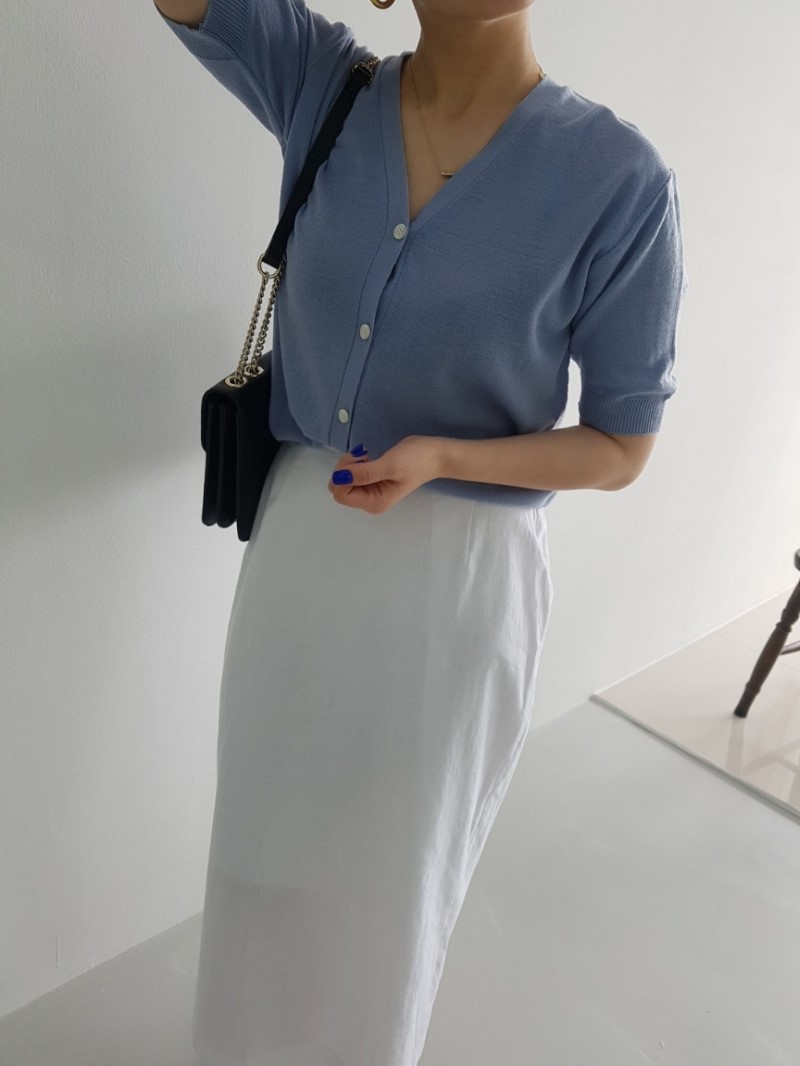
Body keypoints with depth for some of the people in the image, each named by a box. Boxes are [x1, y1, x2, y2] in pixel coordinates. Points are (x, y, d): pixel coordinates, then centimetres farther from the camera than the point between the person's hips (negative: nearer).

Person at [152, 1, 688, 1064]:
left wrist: (439, 459, -23)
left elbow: (621, 448, -9)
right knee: (271, 842, 24)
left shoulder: (619, 179, -14)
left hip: (455, 575, -3)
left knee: (390, 867, 19)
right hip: (296, 539, 4)